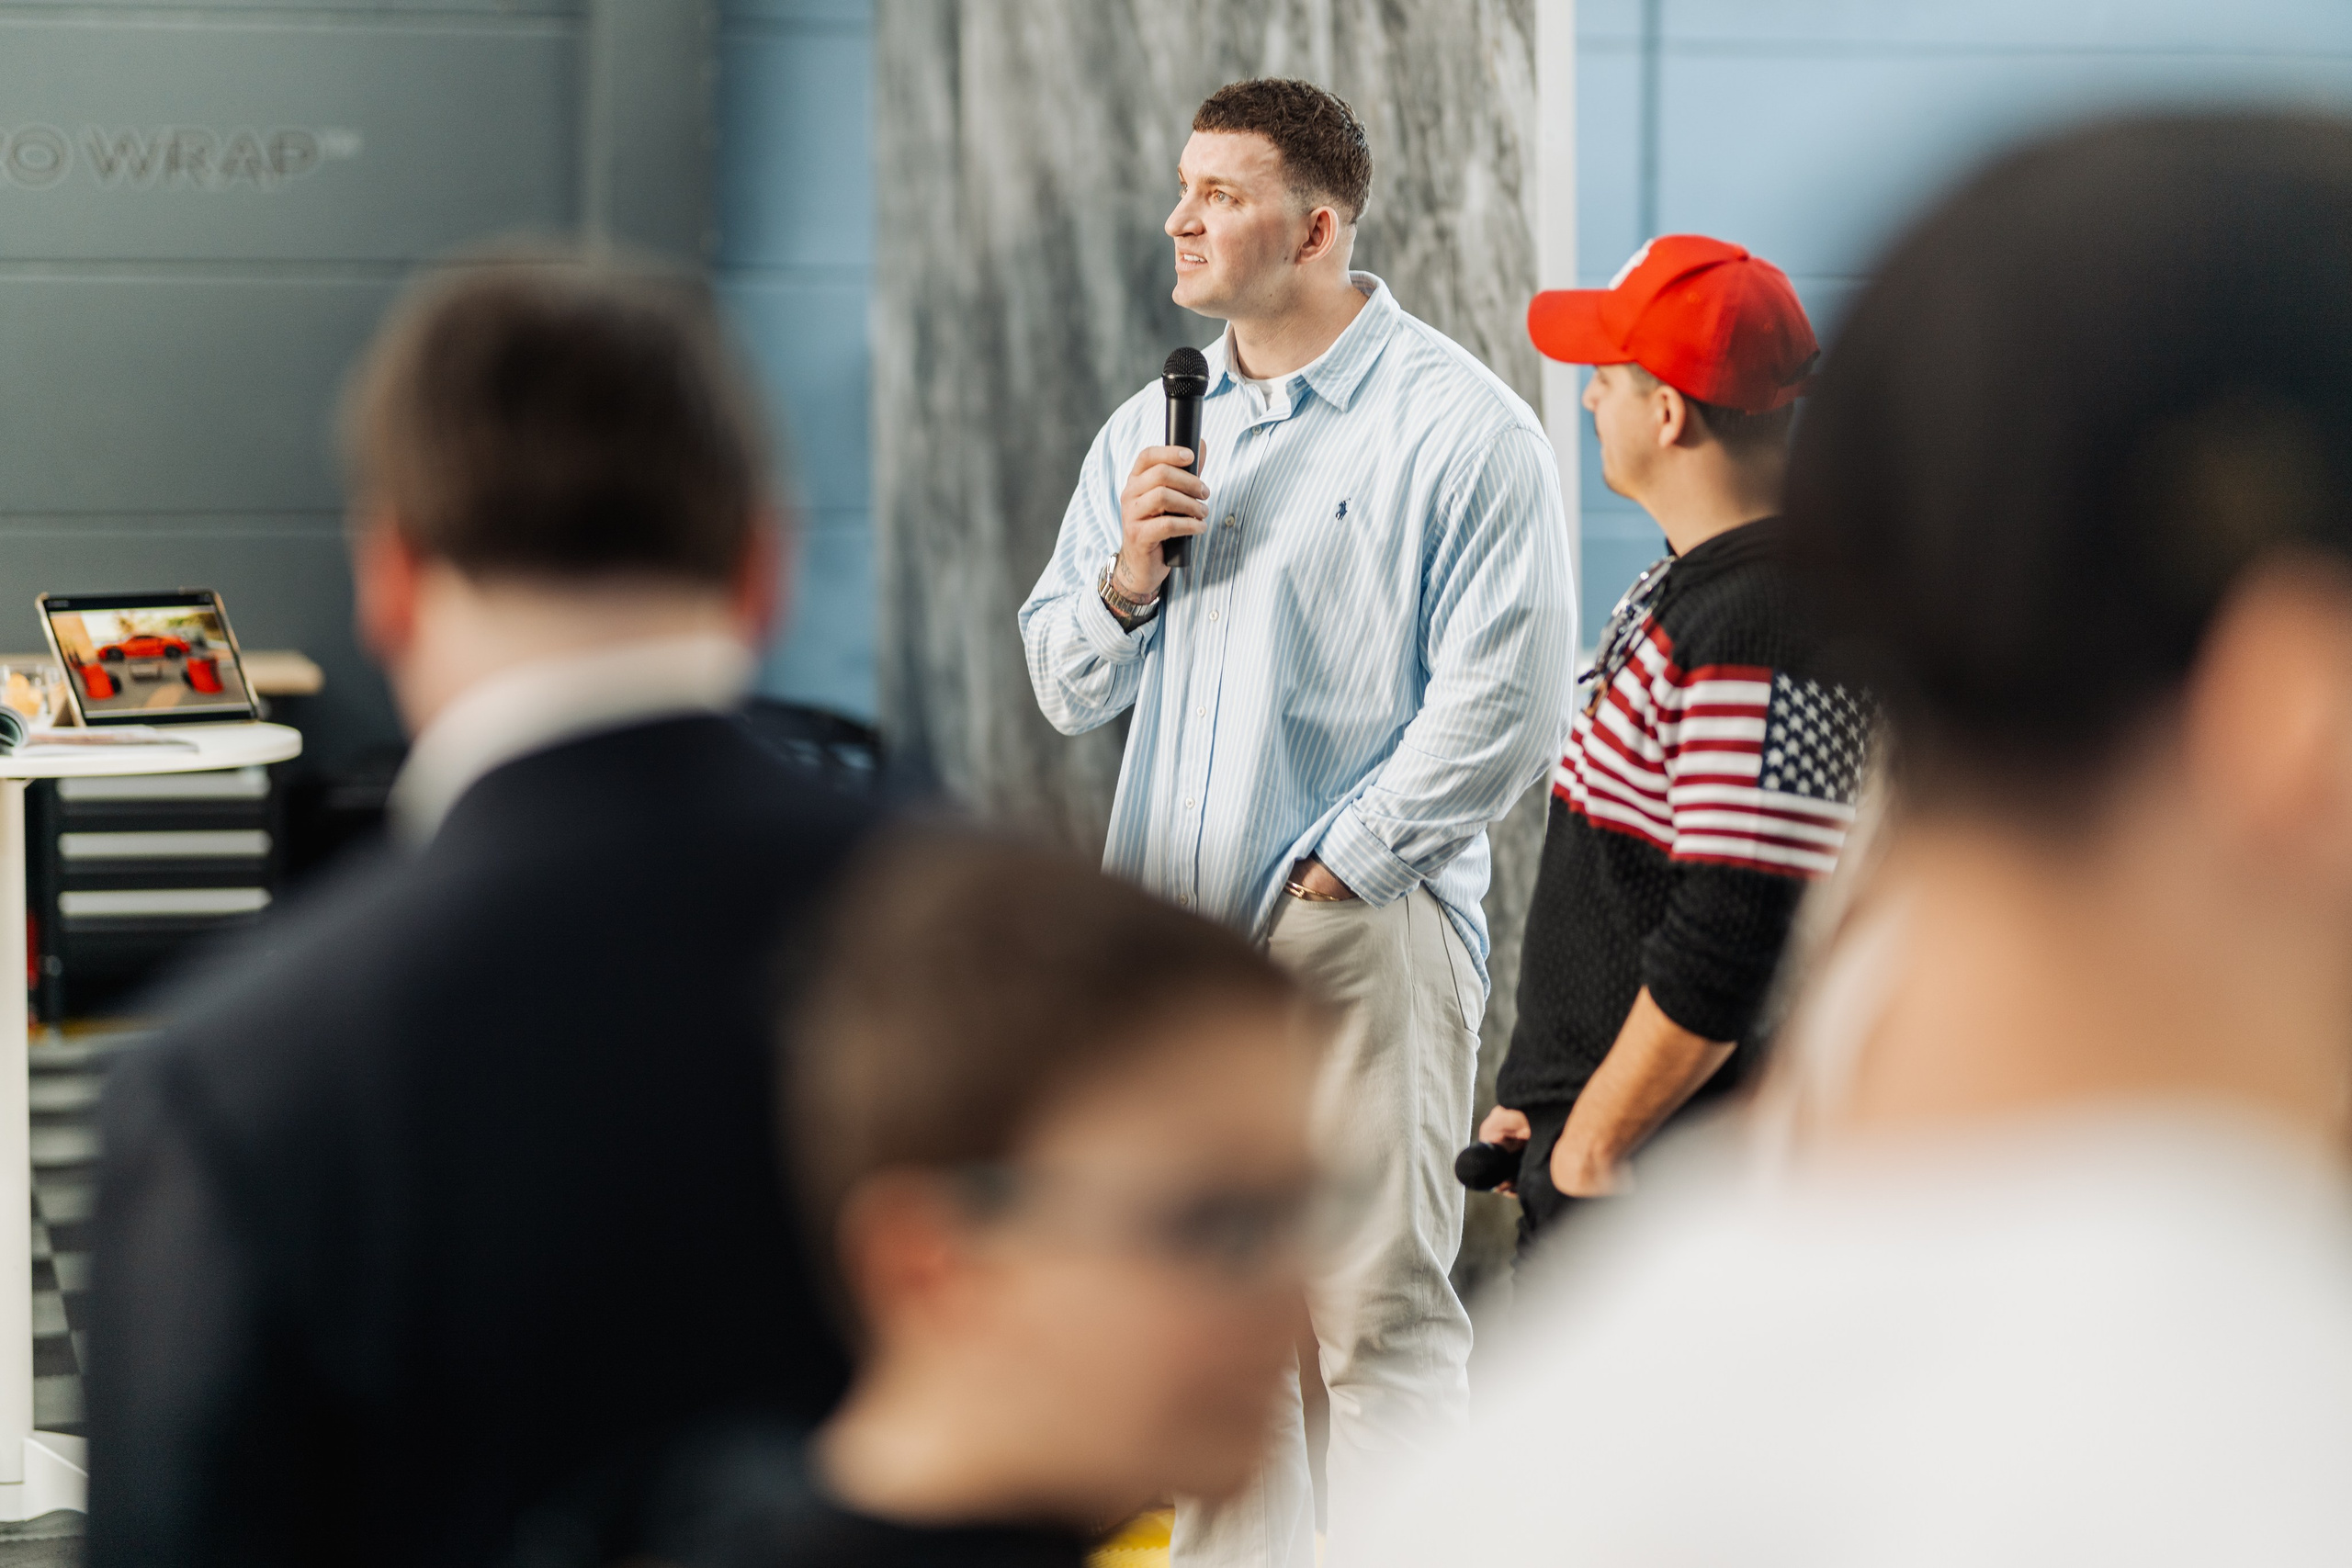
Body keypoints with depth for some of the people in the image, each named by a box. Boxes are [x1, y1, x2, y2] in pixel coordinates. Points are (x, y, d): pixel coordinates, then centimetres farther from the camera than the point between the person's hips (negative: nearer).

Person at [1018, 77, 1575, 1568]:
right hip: (1170, 930, 7)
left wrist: (1343, 865, -11)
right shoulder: (1151, 427, 16)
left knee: (1379, 1317, -7)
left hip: (1360, 929, -6)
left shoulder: (1457, 427, -6)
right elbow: (1065, 687, 18)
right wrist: (1124, 582, -3)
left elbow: (1505, 703, -11)